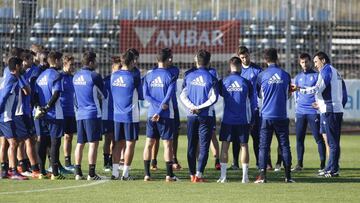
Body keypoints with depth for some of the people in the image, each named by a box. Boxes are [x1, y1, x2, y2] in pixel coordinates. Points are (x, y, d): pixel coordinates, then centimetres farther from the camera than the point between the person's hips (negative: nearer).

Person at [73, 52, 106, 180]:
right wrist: (98, 97, 21)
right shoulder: (94, 76, -10)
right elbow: (103, 95, 0)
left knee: (80, 143, 10)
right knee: (93, 143, -4)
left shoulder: (76, 76, 10)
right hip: (93, 113, -7)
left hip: (80, 114, 7)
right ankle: (91, 173, -7)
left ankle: (78, 172, 10)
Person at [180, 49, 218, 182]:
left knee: (191, 146, 11)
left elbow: (182, 96, -2)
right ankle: (199, 174, -12)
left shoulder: (189, 76, 3)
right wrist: (200, 107, -9)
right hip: (206, 116, -3)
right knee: (204, 146, -2)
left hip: (191, 116, 3)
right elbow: (213, 98, -13)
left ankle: (192, 174, 13)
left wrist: (192, 107, -9)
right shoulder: (211, 78, -6)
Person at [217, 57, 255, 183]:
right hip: (243, 120, 0)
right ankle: (245, 176, 3)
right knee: (244, 146, 6)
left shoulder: (223, 82, -3)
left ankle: (223, 176, 1)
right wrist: (251, 119, 15)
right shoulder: (246, 83, -4)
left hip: (227, 120, 0)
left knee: (225, 146, 5)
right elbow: (252, 102, 3)